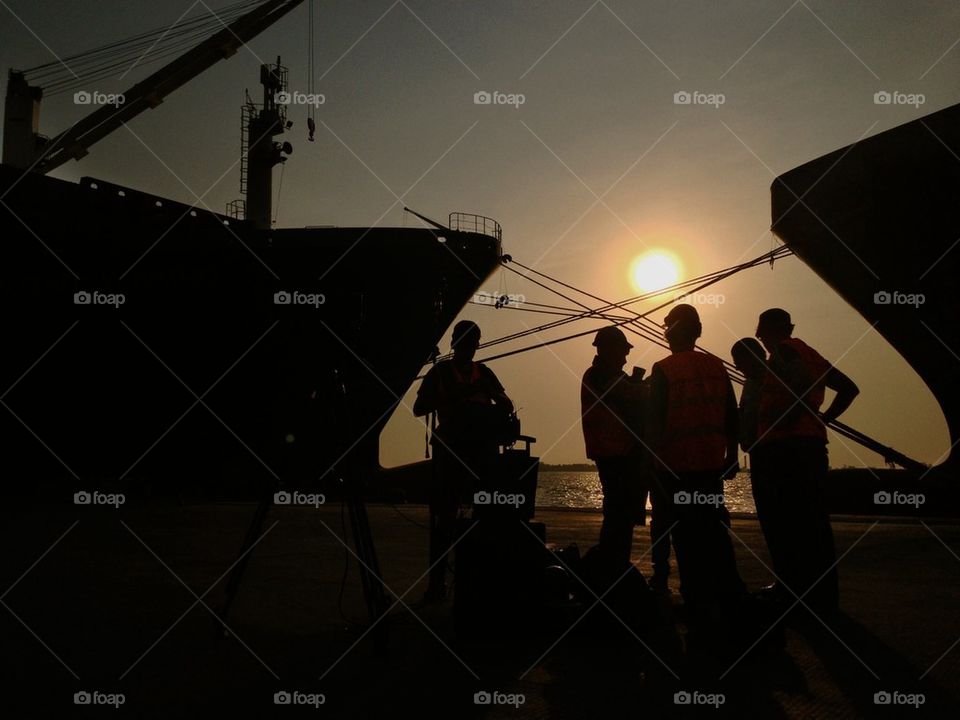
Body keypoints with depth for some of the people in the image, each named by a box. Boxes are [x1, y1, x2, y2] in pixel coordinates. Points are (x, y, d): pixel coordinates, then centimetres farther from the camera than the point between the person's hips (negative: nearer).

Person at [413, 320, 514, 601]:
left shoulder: (484, 373, 17)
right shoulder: (440, 372, 8)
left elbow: (507, 408, 14)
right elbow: (418, 409, -3)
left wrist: (490, 392, -7)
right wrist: (455, 396, -14)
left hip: (482, 453, 3)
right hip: (450, 452, -3)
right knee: (444, 518, -6)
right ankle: (437, 581, -4)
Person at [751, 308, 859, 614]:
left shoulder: (784, 350, -4)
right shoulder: (808, 353, 20)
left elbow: (803, 382, -24)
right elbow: (848, 388, 22)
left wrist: (786, 420, -15)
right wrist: (824, 418, 16)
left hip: (783, 447, -9)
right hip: (812, 443, 9)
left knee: (786, 523, -7)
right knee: (811, 522, 11)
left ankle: (796, 594, -5)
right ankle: (822, 596, 16)